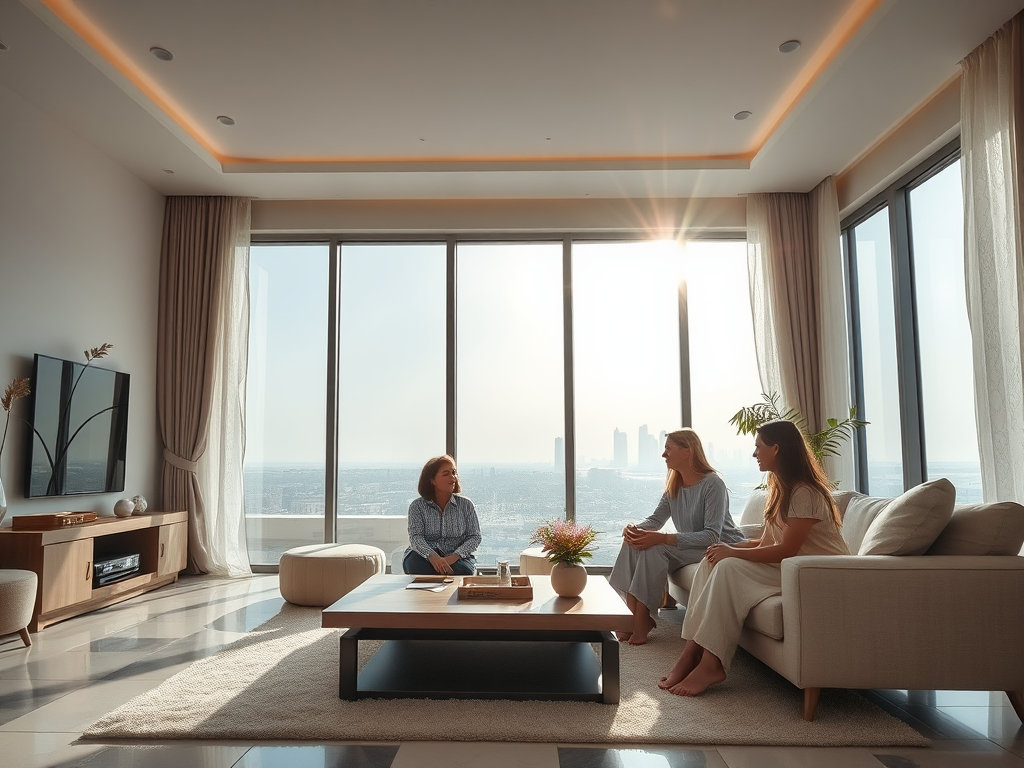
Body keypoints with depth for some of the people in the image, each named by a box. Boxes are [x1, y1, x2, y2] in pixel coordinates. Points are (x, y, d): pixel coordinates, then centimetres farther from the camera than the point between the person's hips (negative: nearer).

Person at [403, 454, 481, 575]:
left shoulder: (465, 505, 7)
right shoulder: (417, 506, 4)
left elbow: (475, 537, 1)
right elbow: (415, 537, -8)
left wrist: (454, 556, -19)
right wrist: (432, 556, -31)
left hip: (458, 558, 1)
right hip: (424, 556, 0)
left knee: (466, 570, -34)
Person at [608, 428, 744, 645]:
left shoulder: (712, 483, -19)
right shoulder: (674, 486, 6)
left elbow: (712, 535, -26)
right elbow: (656, 519, 4)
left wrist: (663, 538, -35)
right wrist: (632, 528, -20)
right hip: (689, 546, 8)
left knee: (655, 548, -27)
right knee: (635, 542, -14)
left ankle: (643, 619, -19)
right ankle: (632, 614, -15)